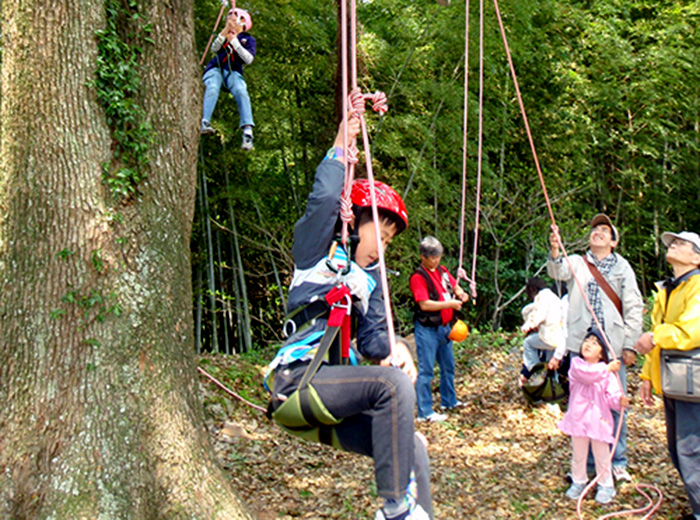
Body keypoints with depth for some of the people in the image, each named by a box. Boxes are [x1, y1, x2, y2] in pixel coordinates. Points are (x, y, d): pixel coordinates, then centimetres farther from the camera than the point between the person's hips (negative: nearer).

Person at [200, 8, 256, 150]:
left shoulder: (248, 39, 17)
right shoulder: (224, 35, 26)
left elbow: (248, 59, -2)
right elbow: (214, 49, 5)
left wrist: (234, 41, -5)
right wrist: (225, 30, -4)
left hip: (234, 72, -1)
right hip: (215, 69, 2)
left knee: (241, 92, -31)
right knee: (212, 89, -31)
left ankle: (248, 130, -44)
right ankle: (204, 122, -53)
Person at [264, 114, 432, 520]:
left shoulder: (371, 278, 25)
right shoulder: (318, 252, 6)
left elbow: (372, 337, 15)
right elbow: (324, 200, -13)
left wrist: (395, 349, -7)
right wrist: (341, 147, -3)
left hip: (332, 389, 8)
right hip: (297, 377, -8)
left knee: (413, 445, -4)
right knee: (393, 383, -28)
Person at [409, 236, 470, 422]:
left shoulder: (442, 271, 9)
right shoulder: (418, 277, -15)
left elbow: (454, 285, 22)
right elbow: (424, 304, -22)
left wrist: (460, 293, -1)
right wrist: (450, 304, -20)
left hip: (443, 326, 8)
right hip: (426, 329, -8)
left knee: (448, 366, 20)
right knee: (426, 370, -4)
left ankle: (449, 401, 36)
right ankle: (425, 412, 0)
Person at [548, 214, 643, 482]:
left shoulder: (623, 267, 9)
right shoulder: (577, 263, 9)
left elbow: (634, 308, 7)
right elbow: (558, 272, -14)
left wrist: (630, 344, 0)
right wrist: (555, 251, -35)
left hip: (613, 347, 0)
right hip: (581, 346, 0)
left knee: (616, 404, 2)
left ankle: (617, 462, 17)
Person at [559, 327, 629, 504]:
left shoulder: (608, 373, -1)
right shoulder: (576, 364, -5)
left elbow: (611, 395, -8)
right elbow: (588, 373, -25)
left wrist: (620, 400, -29)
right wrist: (608, 368, -29)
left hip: (599, 419, 0)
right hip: (579, 417, 0)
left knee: (602, 455, 10)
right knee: (578, 455, 16)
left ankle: (605, 486, 27)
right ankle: (578, 482, 34)